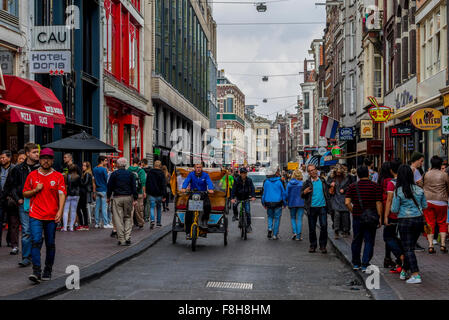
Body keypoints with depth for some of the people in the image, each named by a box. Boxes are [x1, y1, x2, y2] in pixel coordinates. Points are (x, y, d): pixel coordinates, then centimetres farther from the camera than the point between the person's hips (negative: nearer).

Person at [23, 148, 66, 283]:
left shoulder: (58, 176, 4)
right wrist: (35, 190, -6)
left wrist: (60, 211, -13)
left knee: (50, 244, 6)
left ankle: (47, 271, 18)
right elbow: (25, 194, 13)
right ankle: (36, 272, -16)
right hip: (35, 215, 0)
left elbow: (62, 194, -1)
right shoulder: (32, 175, 8)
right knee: (36, 242, -13)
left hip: (52, 216, 0)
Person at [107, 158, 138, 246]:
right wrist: (135, 199, 3)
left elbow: (109, 186, 3)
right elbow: (134, 187, 2)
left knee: (118, 219, 2)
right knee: (128, 218, 11)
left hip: (117, 198, -2)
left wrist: (108, 197, 15)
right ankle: (128, 238, 1)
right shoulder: (130, 174, 5)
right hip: (128, 197, 2)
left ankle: (121, 239, 0)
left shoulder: (114, 174, -1)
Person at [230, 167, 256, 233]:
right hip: (238, 197, 0)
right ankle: (235, 215, 4)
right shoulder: (237, 180, -10)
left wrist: (253, 196, -27)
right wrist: (232, 198, -28)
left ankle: (248, 225, 6)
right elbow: (233, 189, -15)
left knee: (248, 212, -6)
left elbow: (252, 188, -10)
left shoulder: (249, 180, -6)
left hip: (246, 198, 0)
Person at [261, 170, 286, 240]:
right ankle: (275, 235, 6)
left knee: (270, 216, 19)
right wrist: (284, 203, 10)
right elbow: (284, 192, 3)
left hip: (269, 202, 1)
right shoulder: (279, 181, 2)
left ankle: (270, 228, -5)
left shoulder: (266, 182, 1)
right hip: (278, 203, -1)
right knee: (277, 218, 7)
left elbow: (263, 193, 3)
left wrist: (263, 203, 11)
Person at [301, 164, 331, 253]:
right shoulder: (307, 183, 4)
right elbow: (302, 195, 6)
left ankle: (323, 245, 5)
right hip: (311, 207, 0)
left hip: (322, 206, 0)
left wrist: (328, 204, 5)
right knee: (312, 228, 5)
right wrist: (304, 192, -18)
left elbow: (327, 192, 15)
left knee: (324, 226, -5)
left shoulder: (322, 181, 9)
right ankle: (313, 245, 17)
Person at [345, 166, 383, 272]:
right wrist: (380, 217, -4)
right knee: (369, 241, 4)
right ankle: (365, 265, -1)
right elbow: (378, 203, -9)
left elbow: (347, 202, -6)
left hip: (357, 217, 2)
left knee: (356, 240, 14)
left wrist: (353, 212, 5)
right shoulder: (375, 186, -5)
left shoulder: (352, 186, 1)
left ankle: (356, 264, 22)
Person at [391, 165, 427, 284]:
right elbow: (425, 206, 10)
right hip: (419, 219, 5)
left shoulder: (399, 191, -11)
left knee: (408, 249, -1)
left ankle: (416, 275, -10)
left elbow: (394, 209, -9)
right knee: (411, 246, 17)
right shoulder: (419, 190, 1)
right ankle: (404, 271, 28)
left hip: (405, 221, -5)